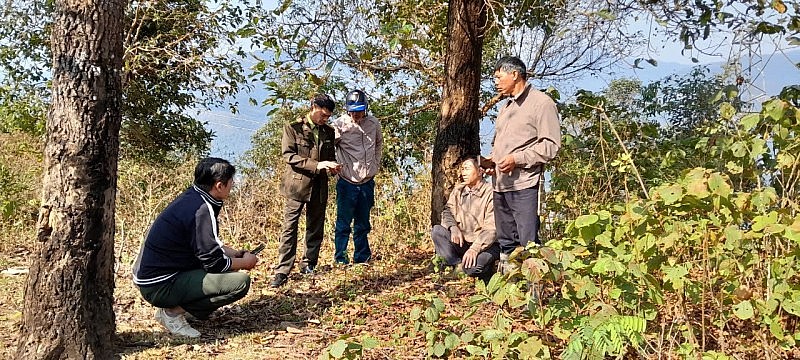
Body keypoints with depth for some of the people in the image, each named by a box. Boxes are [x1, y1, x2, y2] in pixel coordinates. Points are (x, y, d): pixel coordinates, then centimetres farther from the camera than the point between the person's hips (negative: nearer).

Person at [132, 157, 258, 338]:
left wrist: (239, 254, 13)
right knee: (241, 281, -18)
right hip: (160, 286, -10)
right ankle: (174, 312, -6)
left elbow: (209, 246, 21)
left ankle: (173, 307, 11)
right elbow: (214, 263, -16)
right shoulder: (201, 209, -20)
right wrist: (245, 262, 0)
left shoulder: (191, 197, 8)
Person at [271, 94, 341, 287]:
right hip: (297, 184, -5)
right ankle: (282, 272, -6)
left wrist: (332, 167, -3)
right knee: (289, 228, -7)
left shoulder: (329, 132, 12)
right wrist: (316, 165, -20)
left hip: (319, 187, 5)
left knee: (316, 228, 9)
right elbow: (288, 156, -11)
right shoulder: (293, 128, -2)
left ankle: (308, 265, 22)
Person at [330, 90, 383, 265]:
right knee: (344, 223, 0)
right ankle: (340, 259, 9)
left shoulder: (374, 123, 2)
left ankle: (362, 258, 23)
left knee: (363, 223, 13)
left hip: (367, 181, 4)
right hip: (347, 182, -4)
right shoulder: (340, 124, -11)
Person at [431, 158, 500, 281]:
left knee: (472, 266, -33)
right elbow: (447, 211, 3)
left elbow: (491, 228, -19)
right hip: (462, 241, 6)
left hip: (485, 244, -6)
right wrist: (453, 228, -20)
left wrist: (474, 249, -29)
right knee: (437, 231, -15)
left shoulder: (490, 193, -12)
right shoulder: (458, 190, 9)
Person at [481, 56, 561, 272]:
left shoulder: (541, 102, -2)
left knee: (528, 243, -10)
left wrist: (517, 159, -18)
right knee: (506, 242, 12)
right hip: (500, 183, 8)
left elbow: (550, 145, -10)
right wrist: (490, 160, 10)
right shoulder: (505, 107, 23)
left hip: (524, 183, -8)